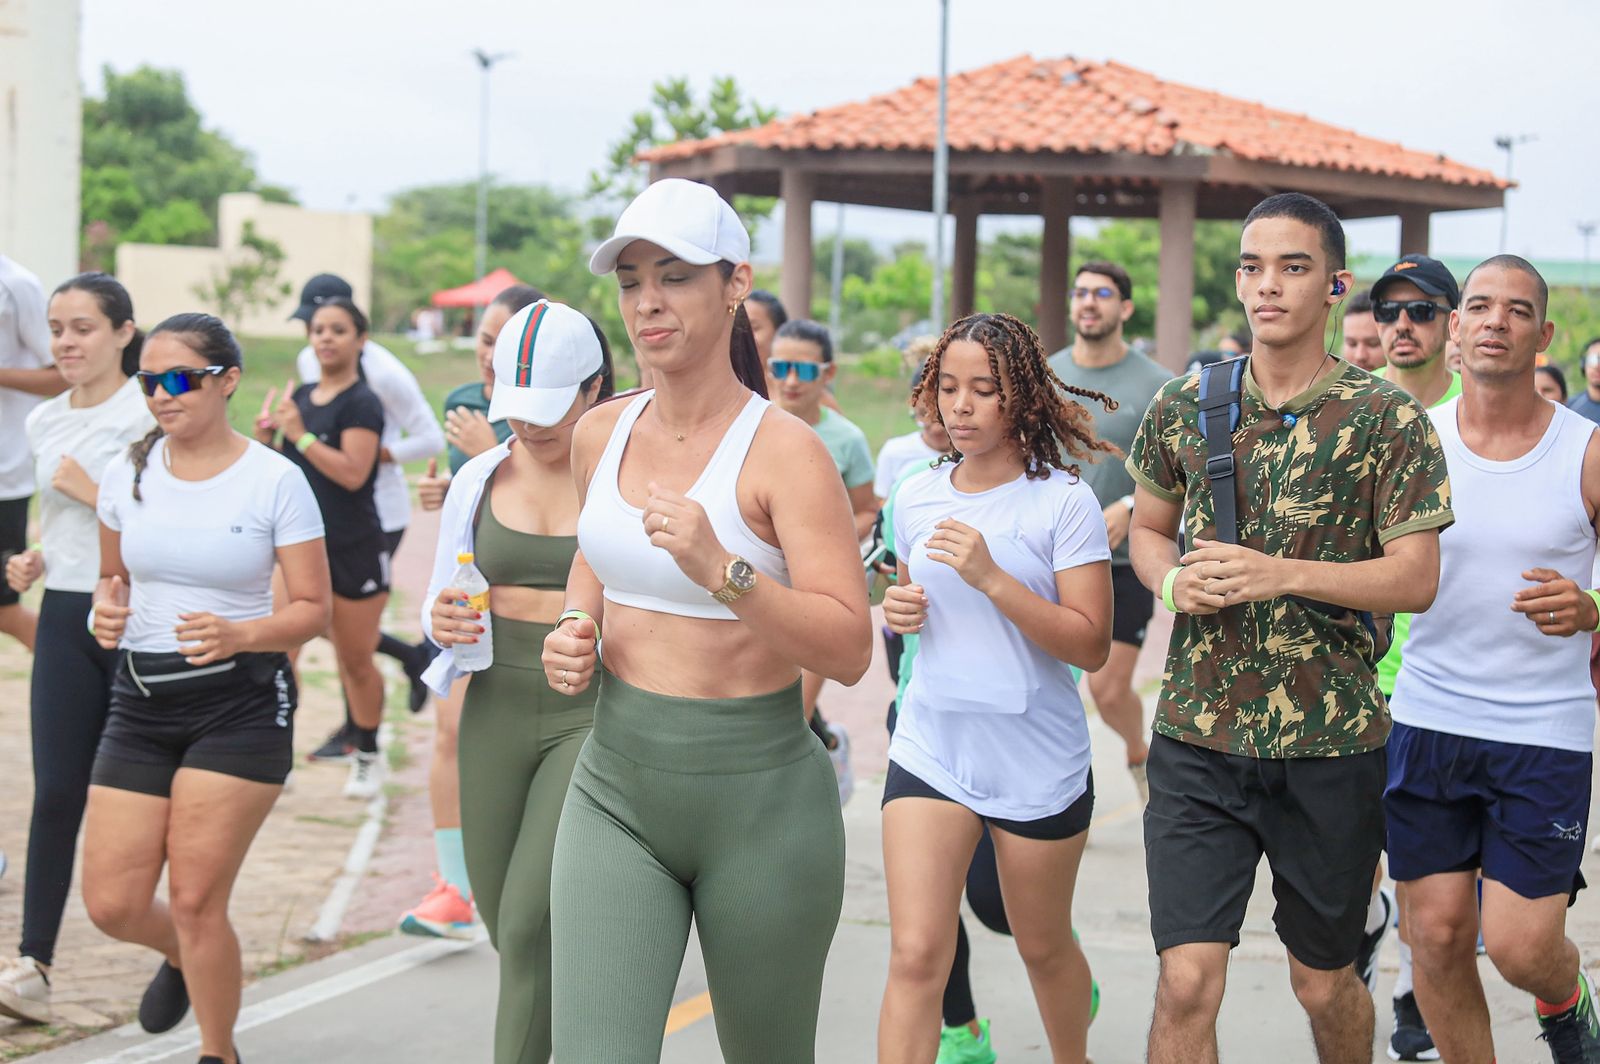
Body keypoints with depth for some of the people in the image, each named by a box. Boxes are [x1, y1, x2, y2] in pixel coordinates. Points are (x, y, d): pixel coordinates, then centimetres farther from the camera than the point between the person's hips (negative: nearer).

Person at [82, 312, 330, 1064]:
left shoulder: (275, 481, -8)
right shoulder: (128, 474, 4)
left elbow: (312, 609, -6)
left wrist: (239, 634, -24)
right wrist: (107, 608, -5)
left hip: (239, 701, -4)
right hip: (142, 699, 4)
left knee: (195, 901, -6)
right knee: (112, 904, 1)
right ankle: (181, 958, 38)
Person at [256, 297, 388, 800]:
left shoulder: (361, 403, -10)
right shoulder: (299, 396, 9)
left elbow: (352, 473, -23)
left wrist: (298, 433, -23)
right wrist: (266, 437, -3)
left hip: (354, 550, -5)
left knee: (356, 662, 9)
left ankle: (367, 757, 28)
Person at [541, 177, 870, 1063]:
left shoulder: (783, 450, -12)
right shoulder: (600, 435, 5)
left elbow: (849, 650, -19)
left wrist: (721, 571, -32)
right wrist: (574, 625, 8)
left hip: (759, 796, -4)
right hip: (616, 789, 4)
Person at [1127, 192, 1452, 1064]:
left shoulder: (1388, 419, -6)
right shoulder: (1182, 406, 4)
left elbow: (1416, 579, -9)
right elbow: (1147, 527, 17)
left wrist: (1284, 575, -22)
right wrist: (1173, 580, -6)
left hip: (1331, 742, -1)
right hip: (1198, 738, 1)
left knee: (1324, 981, 15)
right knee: (1186, 981, -9)